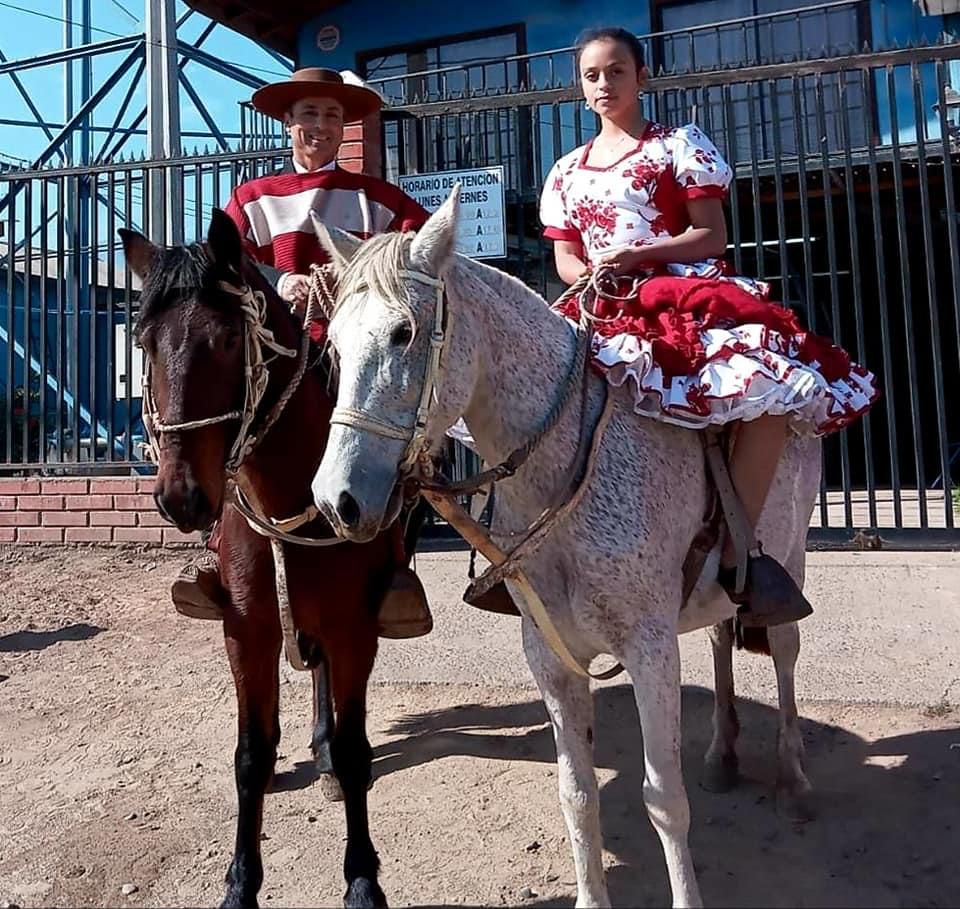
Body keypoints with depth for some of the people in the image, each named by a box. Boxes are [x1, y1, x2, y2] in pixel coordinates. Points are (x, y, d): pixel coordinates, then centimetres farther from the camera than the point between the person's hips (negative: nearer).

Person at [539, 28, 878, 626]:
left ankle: (735, 549, -22)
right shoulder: (567, 172, 20)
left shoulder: (679, 146, 9)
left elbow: (713, 236, -1)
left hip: (686, 292, -3)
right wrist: (591, 276, -9)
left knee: (775, 383, -30)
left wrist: (634, 254, -14)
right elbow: (565, 259, 16)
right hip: (603, 308, 4)